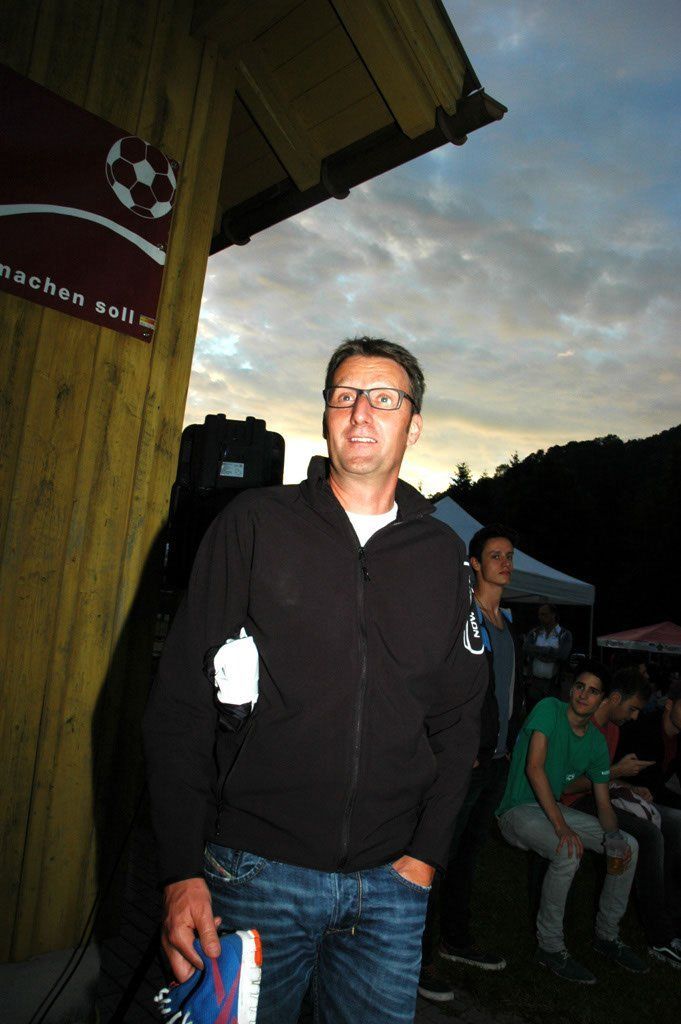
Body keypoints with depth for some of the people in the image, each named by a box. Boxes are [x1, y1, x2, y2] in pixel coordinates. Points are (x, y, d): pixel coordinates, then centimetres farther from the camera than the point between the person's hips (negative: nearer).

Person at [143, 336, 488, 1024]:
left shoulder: (443, 556, 4)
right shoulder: (255, 523, -4)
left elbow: (459, 719, 8)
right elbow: (182, 702, -6)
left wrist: (426, 853, 0)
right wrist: (182, 871, -10)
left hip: (390, 886, 3)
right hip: (254, 872, -2)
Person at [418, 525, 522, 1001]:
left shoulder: (508, 622, 14)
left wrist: (508, 742, 14)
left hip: (497, 760, 8)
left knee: (470, 852, 19)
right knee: (441, 855, -1)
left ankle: (456, 939, 34)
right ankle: (420, 956, 12)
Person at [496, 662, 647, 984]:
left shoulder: (597, 744, 4)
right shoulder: (549, 709, -17)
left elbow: (603, 803, 6)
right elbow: (534, 767, -26)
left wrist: (615, 836, -17)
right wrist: (560, 826, -32)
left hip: (552, 808, 8)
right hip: (517, 810, -8)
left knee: (629, 846, 2)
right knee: (569, 853, -32)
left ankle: (607, 935, 18)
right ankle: (550, 946, -12)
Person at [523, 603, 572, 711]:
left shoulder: (565, 635, 2)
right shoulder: (533, 633, 9)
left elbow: (563, 655, -13)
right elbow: (525, 649, -6)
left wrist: (539, 651, -8)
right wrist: (551, 651, -11)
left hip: (553, 684, -2)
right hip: (533, 682, 2)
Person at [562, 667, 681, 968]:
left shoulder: (613, 727, 13)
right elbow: (566, 785, -21)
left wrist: (630, 788, 6)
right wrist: (617, 771, -18)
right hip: (579, 802, -10)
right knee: (649, 834, -26)